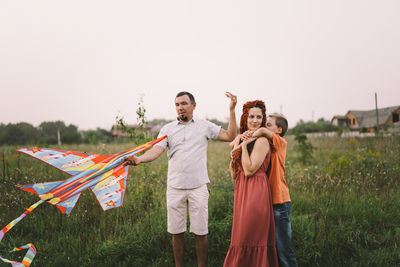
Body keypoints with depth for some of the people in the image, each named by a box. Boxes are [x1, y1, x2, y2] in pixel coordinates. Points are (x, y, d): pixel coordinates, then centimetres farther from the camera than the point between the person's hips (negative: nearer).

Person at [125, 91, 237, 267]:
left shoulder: (205, 126, 6)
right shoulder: (168, 129, 8)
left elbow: (230, 136, 3)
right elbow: (156, 150, -6)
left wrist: (231, 110, -4)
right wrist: (139, 159, -26)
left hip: (198, 187, -1)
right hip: (174, 187, 2)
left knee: (200, 232, 2)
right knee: (176, 232, 8)